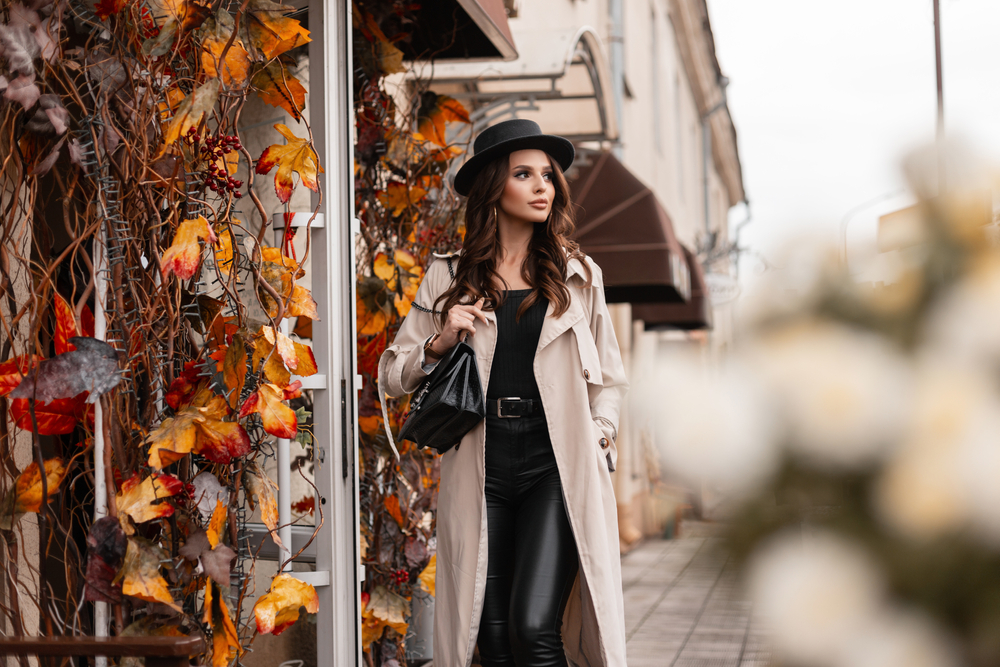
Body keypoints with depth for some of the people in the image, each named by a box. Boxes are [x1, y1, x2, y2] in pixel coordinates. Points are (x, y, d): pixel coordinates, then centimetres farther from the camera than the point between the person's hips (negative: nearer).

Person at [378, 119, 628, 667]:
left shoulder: (579, 276, 12)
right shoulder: (447, 279, 9)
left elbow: (608, 377, 22)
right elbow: (390, 377, 12)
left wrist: (598, 433, 4)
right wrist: (440, 343, -6)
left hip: (556, 467, -1)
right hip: (481, 472, 1)